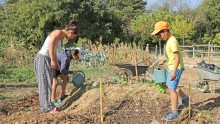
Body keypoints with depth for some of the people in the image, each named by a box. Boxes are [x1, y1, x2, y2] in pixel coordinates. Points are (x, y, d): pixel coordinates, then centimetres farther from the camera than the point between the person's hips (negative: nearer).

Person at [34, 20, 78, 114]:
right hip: (42, 58, -9)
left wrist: (56, 64, 17)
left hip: (46, 60, 9)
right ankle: (47, 107, -1)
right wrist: (53, 60, -22)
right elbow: (50, 45, -23)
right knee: (46, 83, -6)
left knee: (48, 83, 12)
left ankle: (46, 105, 19)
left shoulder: (61, 38, 18)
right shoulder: (58, 32, -10)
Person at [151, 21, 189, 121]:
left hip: (175, 68, -10)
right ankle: (185, 99, 35)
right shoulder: (169, 40, 9)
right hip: (172, 67, 10)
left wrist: (174, 72, -28)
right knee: (169, 85, 23)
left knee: (171, 89, -4)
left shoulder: (172, 41, -22)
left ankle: (174, 112, 6)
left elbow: (177, 57, -25)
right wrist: (164, 61, 15)